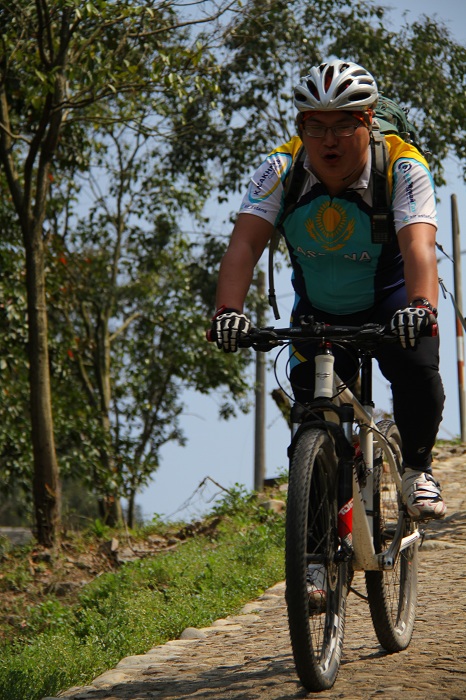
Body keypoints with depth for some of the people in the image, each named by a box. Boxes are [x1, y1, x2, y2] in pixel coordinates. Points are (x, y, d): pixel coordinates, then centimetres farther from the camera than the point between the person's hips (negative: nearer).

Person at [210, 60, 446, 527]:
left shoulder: (403, 168, -26)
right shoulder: (280, 171, -20)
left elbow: (419, 247, -41)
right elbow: (244, 245, -31)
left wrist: (421, 307, -61)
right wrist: (229, 310, -49)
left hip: (389, 302, -2)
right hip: (318, 310, 2)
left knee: (417, 367, -27)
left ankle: (417, 469, -1)